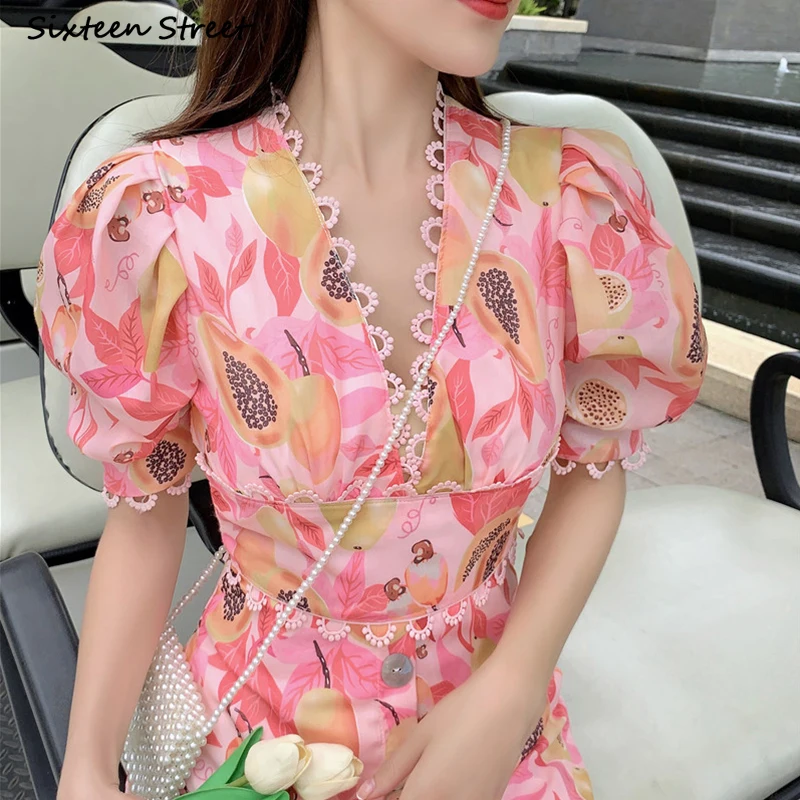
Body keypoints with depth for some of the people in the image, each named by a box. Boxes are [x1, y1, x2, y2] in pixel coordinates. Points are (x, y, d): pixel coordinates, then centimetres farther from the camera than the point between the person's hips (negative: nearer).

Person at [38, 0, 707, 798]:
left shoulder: (572, 195, -15)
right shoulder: (153, 216, -19)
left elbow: (593, 467, -3)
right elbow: (146, 505, -6)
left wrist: (510, 692, -15)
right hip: (263, 728, 0)